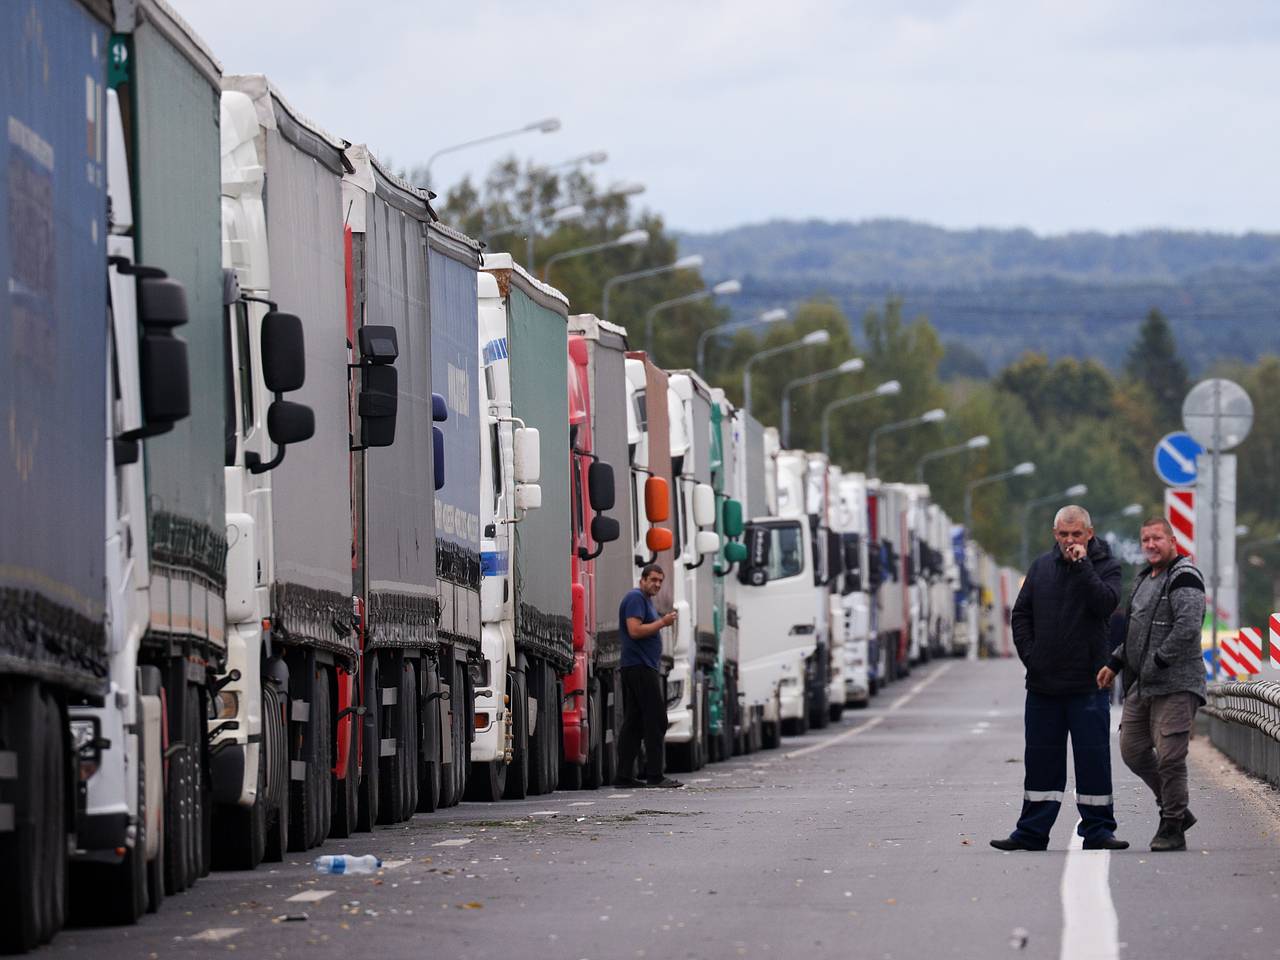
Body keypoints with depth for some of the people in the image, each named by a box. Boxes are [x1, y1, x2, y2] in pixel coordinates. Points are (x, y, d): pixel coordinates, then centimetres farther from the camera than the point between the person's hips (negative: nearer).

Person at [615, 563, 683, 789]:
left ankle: (624, 776, 5)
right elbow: (635, 630, -20)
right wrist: (662, 622, -15)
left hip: (639, 668, 11)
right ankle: (654, 775, -14)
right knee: (656, 721, -12)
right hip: (641, 668, -11)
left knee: (633, 723, 7)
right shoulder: (636, 598, -9)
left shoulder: (646, 601, 23)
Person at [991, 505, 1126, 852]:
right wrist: (1028, 654, 3)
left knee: (1093, 758, -2)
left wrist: (1082, 565, -20)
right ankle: (1032, 832, 13)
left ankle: (1097, 830, 6)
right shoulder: (1042, 566, 11)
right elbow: (1021, 613, 15)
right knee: (1041, 759, 8)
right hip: (1043, 681, 4)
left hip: (1087, 683, -4)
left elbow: (1106, 602, -19)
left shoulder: (1105, 566, -1)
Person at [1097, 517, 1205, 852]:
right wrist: (1115, 663, 18)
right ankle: (1176, 810, 24)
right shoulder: (1144, 578, 19)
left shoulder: (1184, 578, -11)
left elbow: (1188, 628, -22)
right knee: (1133, 749, 11)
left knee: (1169, 755, -9)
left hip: (1175, 684, -10)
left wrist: (1155, 664, -19)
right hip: (1141, 685, 10)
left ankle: (1172, 829, 0)